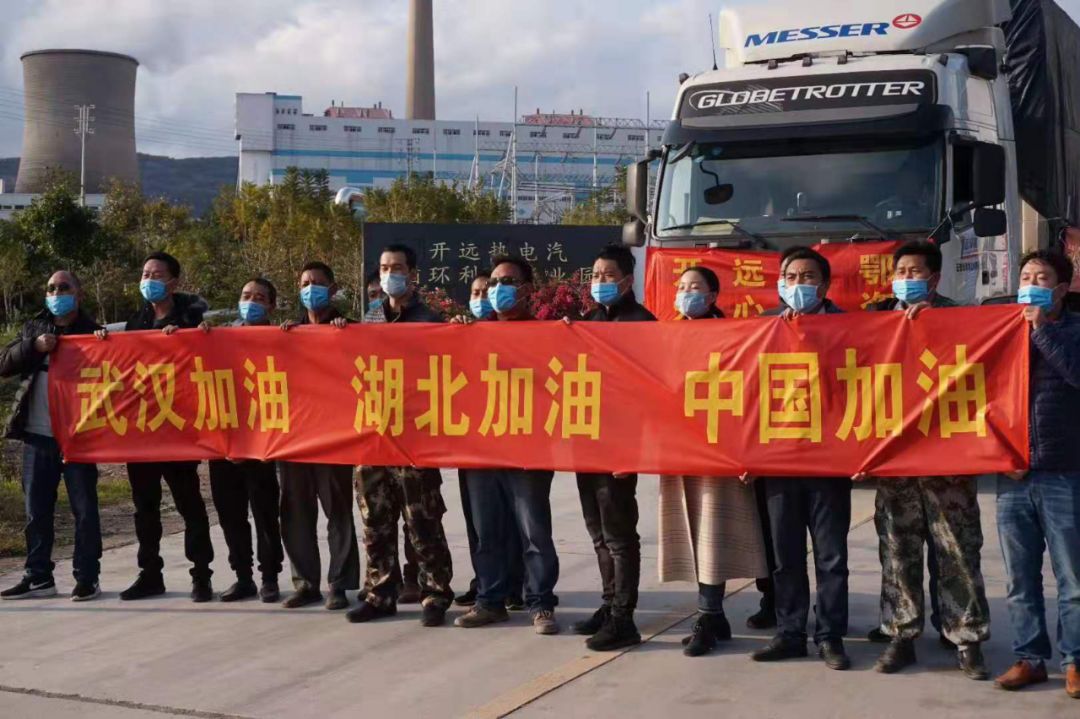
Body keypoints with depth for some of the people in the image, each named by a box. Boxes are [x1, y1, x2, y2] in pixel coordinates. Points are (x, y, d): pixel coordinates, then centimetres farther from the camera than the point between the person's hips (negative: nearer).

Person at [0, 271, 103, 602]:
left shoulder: (92, 331, 3)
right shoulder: (33, 327, 13)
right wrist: (34, 346, -10)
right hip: (37, 436, 4)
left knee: (84, 508, 0)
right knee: (37, 510, 9)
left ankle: (87, 578, 6)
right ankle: (38, 577, 18)